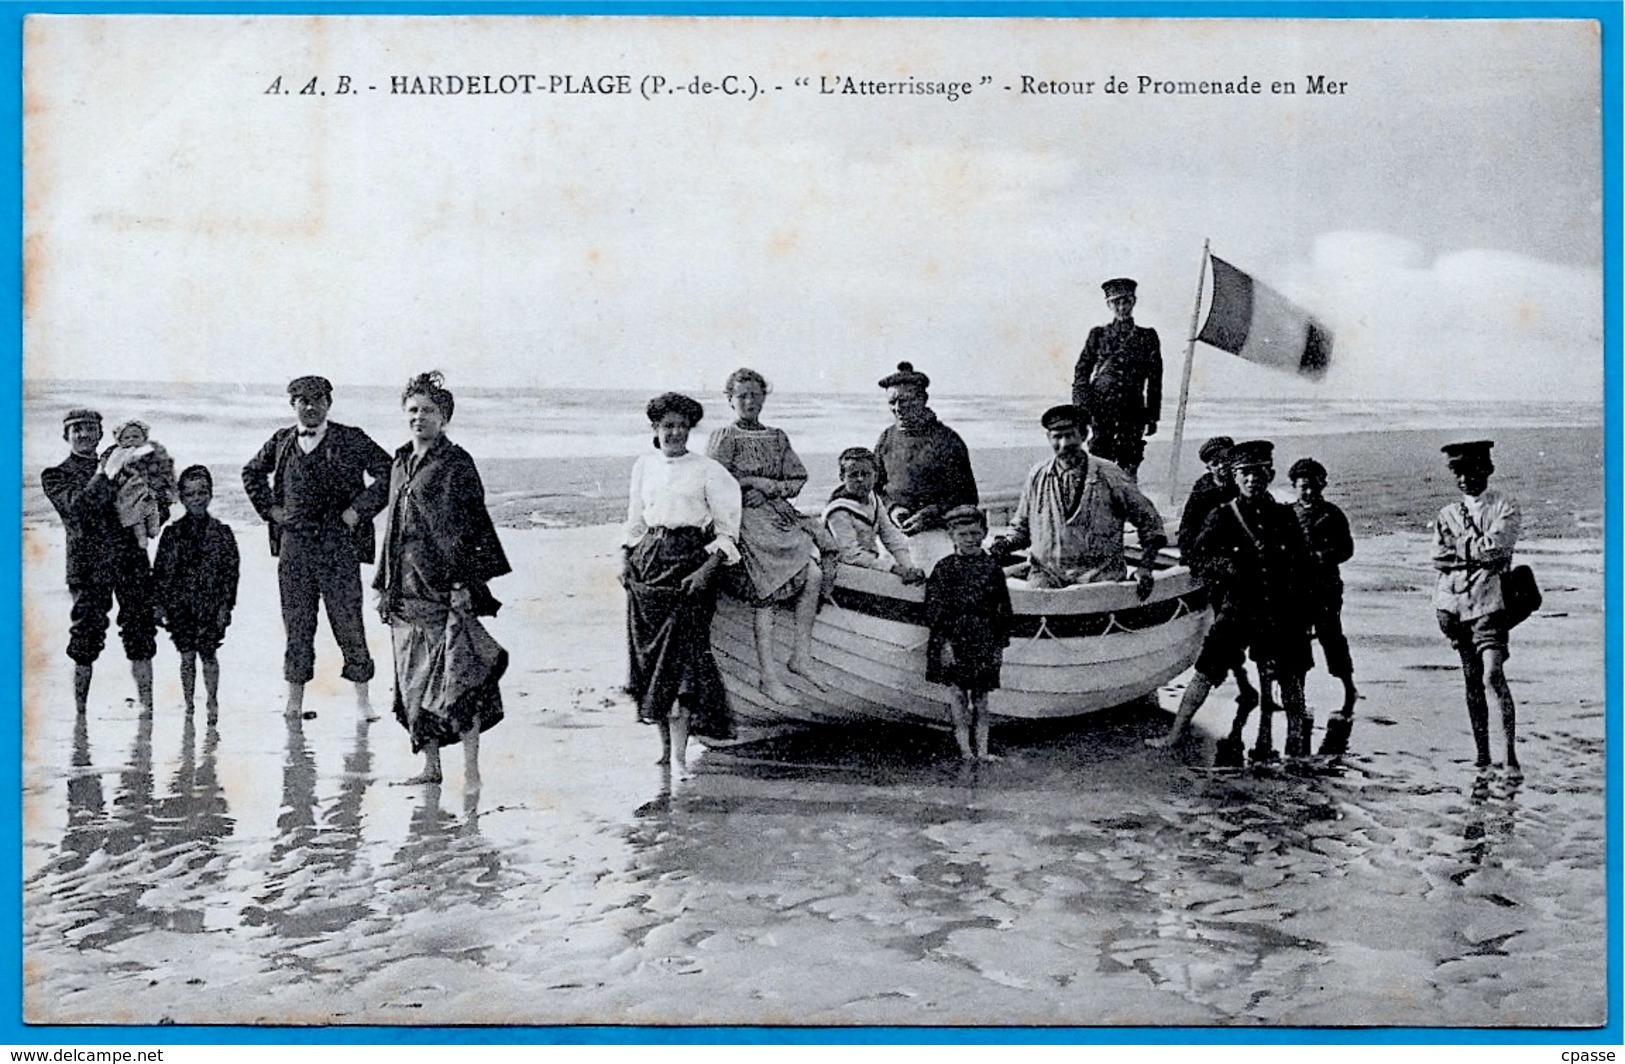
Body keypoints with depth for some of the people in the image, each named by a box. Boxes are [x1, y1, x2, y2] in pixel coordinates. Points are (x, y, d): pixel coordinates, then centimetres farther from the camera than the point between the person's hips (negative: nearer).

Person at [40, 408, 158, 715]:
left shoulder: (118, 469, 19)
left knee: (141, 638, -2)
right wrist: (104, 476, -21)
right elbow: (76, 505, -12)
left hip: (131, 562, 3)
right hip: (88, 567, -2)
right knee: (85, 643, -4)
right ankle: (80, 713, 3)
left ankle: (147, 709, 1)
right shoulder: (55, 476, 9)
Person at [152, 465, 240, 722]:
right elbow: (161, 571, 6)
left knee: (207, 653, -4)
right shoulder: (173, 533, 4)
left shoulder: (222, 532, 1)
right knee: (187, 655, 6)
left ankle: (212, 703, 6)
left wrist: (225, 605, -4)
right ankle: (189, 704, 16)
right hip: (179, 603, 1)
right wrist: (159, 604, 2)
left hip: (210, 604, -1)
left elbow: (231, 571, 1)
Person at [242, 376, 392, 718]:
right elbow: (251, 474, 25)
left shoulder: (351, 440, 0)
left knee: (349, 623, -2)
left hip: (339, 546, -3)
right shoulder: (281, 442, 10)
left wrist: (359, 509, -7)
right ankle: (295, 700, 15)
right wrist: (271, 509, 12)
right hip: (294, 546, 3)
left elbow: (389, 472, -2)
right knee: (296, 625, 7)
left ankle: (361, 698, 7)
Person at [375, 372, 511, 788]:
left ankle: (471, 767, -6)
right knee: (414, 679, 8)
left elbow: (471, 524, -9)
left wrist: (464, 582, -17)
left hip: (445, 586, -7)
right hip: (406, 589, 7)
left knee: (457, 674, -10)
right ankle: (431, 765, 16)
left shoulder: (456, 463, -3)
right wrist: (385, 586, 17)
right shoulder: (400, 464, 17)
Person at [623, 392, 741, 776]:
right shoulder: (644, 467, 14)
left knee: (682, 653, -13)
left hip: (691, 561, -5)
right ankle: (665, 742, 17)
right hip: (648, 561, 5)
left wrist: (707, 569, -13)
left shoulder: (708, 470, 0)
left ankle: (679, 754, -14)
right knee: (649, 651, 4)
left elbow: (727, 528, -1)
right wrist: (625, 558, 6)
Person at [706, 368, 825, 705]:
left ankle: (801, 655, -9)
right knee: (764, 591, -14)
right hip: (745, 517, -5)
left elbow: (798, 480, 15)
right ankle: (769, 676, -11)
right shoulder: (724, 438, 6)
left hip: (780, 514, 5)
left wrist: (771, 487, -4)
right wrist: (758, 481, -6)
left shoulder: (777, 438, 20)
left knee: (814, 573, -17)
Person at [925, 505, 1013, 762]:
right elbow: (935, 609, -4)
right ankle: (965, 749, 5)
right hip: (954, 640, -2)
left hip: (983, 641, 2)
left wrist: (1000, 645, 5)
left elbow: (1003, 611, 8)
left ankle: (981, 749, 9)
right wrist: (944, 642, -11)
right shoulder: (945, 568, -2)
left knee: (980, 696, 6)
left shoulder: (992, 568, 4)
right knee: (959, 694, 1)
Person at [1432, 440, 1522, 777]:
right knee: (1472, 680, 9)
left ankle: (1512, 757, -11)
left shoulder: (1504, 507, 2)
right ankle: (1482, 756, 15)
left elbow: (1496, 547, -13)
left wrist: (1460, 549, -2)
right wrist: (1479, 556, -7)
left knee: (1493, 676, -16)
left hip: (1489, 601, -5)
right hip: (1455, 603, 5)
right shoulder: (1448, 514, 15)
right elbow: (1439, 558, 4)